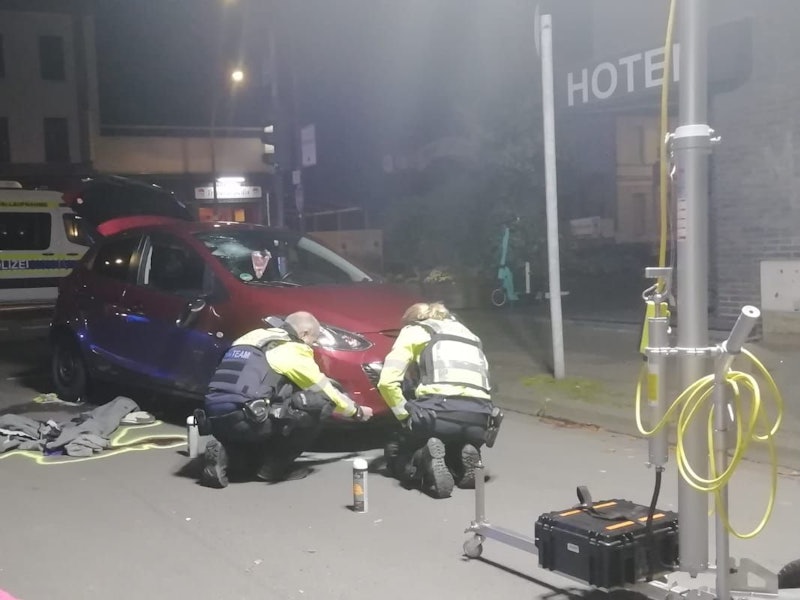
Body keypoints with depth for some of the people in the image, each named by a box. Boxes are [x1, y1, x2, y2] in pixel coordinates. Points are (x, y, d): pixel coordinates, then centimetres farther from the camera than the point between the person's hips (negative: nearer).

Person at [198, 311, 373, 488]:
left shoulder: (252, 338, 23)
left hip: (215, 421, 8)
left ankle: (224, 452, 7)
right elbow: (325, 391, 13)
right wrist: (356, 411, 31)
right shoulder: (293, 352, 3)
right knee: (319, 403, 1)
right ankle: (275, 466, 4)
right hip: (244, 421, -8)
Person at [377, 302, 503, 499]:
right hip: (480, 415, 5)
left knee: (396, 456, 22)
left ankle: (425, 458, -11)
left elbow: (387, 381, 5)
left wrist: (406, 417, 12)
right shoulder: (468, 334, 35)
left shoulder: (413, 331, 19)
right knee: (457, 451, 36)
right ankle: (464, 461, 1)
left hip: (439, 409, -4)